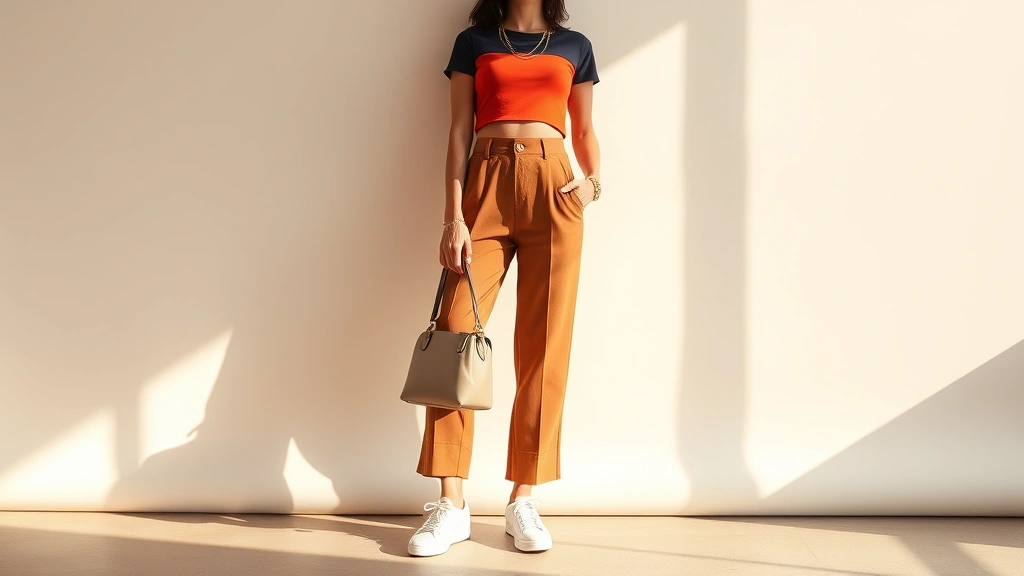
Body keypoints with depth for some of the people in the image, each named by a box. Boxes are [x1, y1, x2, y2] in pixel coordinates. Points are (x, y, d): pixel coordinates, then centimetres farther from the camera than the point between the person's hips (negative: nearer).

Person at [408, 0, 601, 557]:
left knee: (544, 344, -3)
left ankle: (523, 500, 5)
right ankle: (451, 503, -4)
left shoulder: (575, 46, 17)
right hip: (486, 184, -1)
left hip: (552, 187, 1)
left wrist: (593, 180, 0)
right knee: (456, 329, -10)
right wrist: (453, 215, -4)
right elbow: (459, 132, 6)